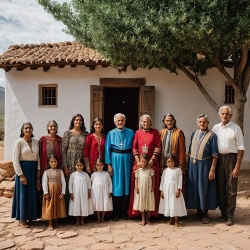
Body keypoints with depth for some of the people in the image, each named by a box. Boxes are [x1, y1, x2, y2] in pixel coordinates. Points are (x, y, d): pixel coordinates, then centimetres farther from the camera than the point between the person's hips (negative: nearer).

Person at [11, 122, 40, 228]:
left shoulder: (36, 142, 7)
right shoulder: (19, 142, -7)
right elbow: (15, 160, -11)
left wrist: (38, 170, 0)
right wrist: (21, 175, -15)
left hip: (34, 170, 5)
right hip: (23, 169, -5)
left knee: (33, 194, 9)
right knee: (23, 194, 2)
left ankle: (30, 216, 20)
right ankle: (22, 219, 13)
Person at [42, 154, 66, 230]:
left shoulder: (60, 171, 2)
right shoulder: (46, 172, -1)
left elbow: (63, 182, -1)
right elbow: (44, 183, -6)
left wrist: (63, 192, -7)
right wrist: (46, 193, -13)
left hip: (58, 191, 2)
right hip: (50, 191, -2)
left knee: (58, 206, 8)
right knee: (49, 207, 0)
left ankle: (56, 222, 23)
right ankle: (50, 224, 9)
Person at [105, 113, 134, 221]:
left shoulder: (130, 133, 5)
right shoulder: (111, 134, 3)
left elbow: (133, 148, 5)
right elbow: (107, 149, 1)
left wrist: (133, 163, 0)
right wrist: (109, 164, -5)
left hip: (127, 160, 1)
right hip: (115, 160, -1)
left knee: (126, 185, 6)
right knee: (116, 185, 2)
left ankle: (124, 212, 18)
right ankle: (116, 213, 13)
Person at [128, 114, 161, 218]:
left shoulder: (155, 132, 4)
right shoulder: (137, 133, 8)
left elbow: (158, 146, -2)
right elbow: (134, 148, 6)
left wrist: (152, 159, -10)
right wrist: (138, 161, -5)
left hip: (152, 163, -1)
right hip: (139, 163, 1)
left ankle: (152, 210, 8)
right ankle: (137, 210, 9)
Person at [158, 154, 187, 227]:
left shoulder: (178, 170, 0)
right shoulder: (165, 170, 7)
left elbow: (180, 180, -4)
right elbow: (162, 180, 7)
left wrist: (178, 190, -12)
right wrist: (161, 190, 2)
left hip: (174, 189, -3)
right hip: (166, 190, 3)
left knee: (175, 204, -3)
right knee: (168, 204, 7)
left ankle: (176, 221, 5)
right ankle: (171, 219, 20)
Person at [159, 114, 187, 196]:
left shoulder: (179, 132, -2)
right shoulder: (161, 132, 10)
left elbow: (182, 149, -5)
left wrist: (181, 164, -10)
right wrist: (160, 164, 4)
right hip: (164, 163, 4)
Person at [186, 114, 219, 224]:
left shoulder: (212, 136, -7)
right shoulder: (194, 134, 9)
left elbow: (215, 154, -10)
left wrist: (212, 170, -15)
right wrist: (189, 164, 9)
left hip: (205, 165, -5)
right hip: (193, 164, 5)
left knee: (204, 188, 3)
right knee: (194, 188, 9)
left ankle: (205, 214, 17)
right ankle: (199, 212, 24)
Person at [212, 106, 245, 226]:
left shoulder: (236, 128, -4)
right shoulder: (215, 128, 9)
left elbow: (241, 148, -6)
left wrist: (237, 166, -12)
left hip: (231, 158, -4)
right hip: (218, 159, 4)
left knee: (231, 189, 1)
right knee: (220, 188, 10)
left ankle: (230, 216, 10)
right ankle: (223, 213, 23)